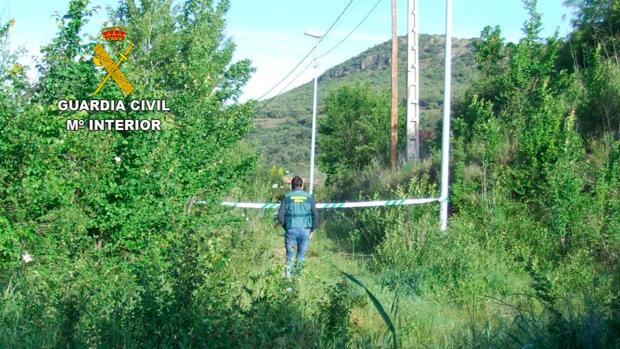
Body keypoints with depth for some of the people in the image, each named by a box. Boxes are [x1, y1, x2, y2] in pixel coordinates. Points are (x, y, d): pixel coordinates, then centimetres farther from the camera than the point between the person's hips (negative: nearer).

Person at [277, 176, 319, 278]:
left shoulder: (287, 196, 2)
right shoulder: (309, 197, 4)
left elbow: (280, 215, -2)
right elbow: (316, 215, 3)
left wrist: (285, 227, 11)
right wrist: (312, 230, 13)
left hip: (291, 230, -1)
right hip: (305, 230, 1)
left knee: (289, 254, 9)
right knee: (301, 255, 10)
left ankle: (288, 275, 3)